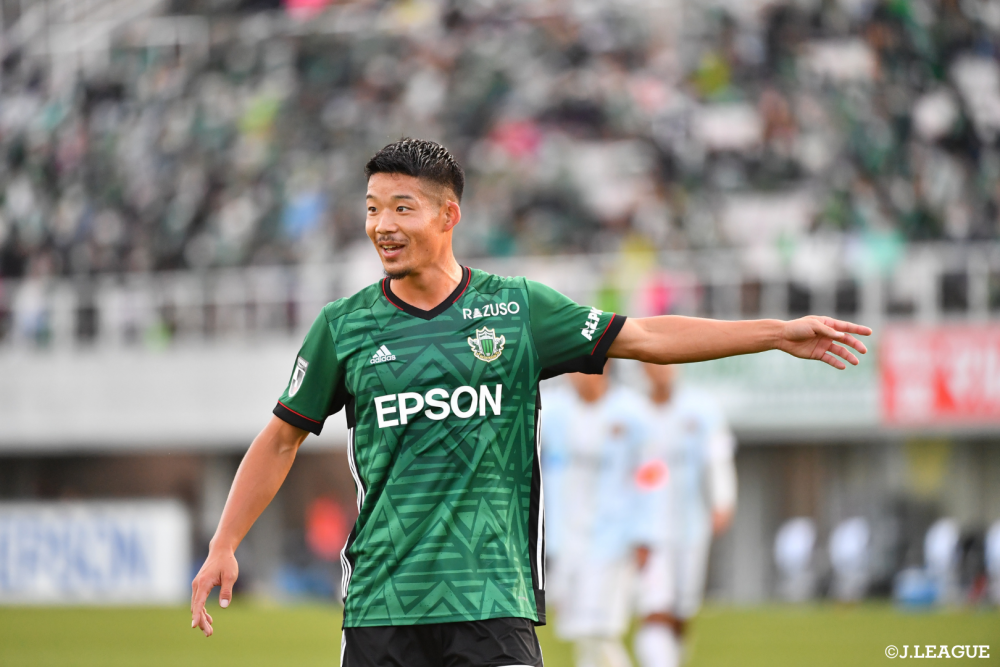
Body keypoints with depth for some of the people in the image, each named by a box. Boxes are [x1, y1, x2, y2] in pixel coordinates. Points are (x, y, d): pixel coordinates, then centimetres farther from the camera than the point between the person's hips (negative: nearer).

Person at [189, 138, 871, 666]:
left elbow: (644, 337, 9)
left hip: (493, 601, -1)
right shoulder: (344, 326, 7)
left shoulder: (518, 308, 5)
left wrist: (779, 334, 5)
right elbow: (282, 438, 15)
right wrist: (224, 546, 9)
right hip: (380, 603, 1)